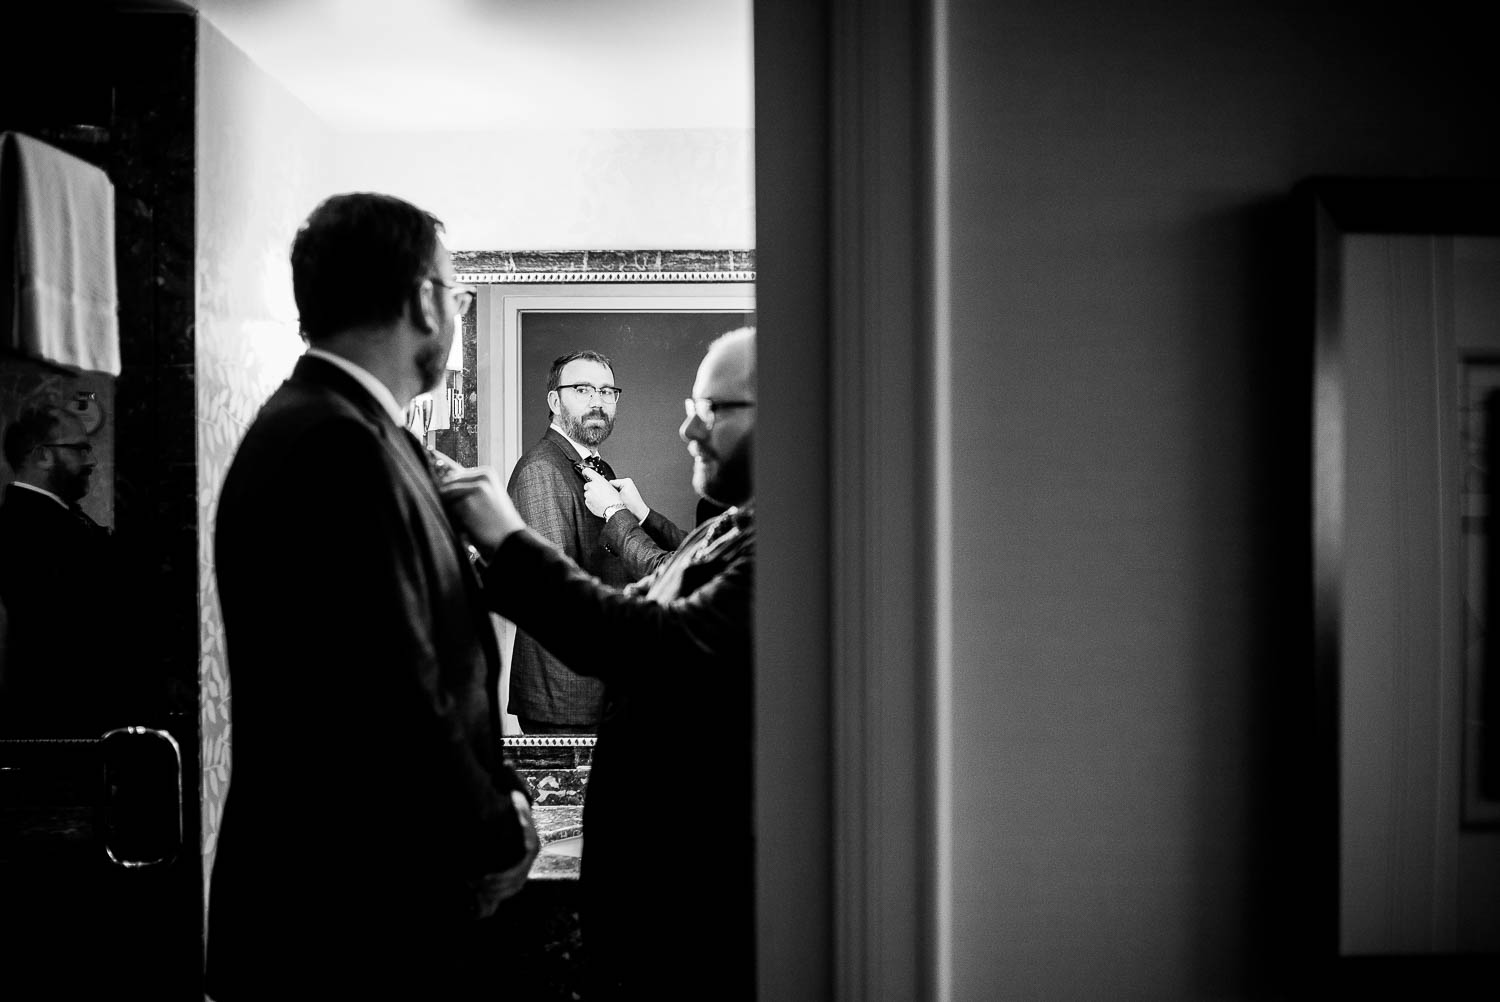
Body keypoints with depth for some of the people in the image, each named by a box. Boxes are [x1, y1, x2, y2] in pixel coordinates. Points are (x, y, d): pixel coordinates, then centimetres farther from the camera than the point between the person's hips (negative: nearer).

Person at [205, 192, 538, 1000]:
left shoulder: (333, 428, 10)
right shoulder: (338, 447, -21)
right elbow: (394, 697, -24)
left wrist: (495, 795, 4)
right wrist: (498, 835, -11)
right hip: (358, 922, -9)